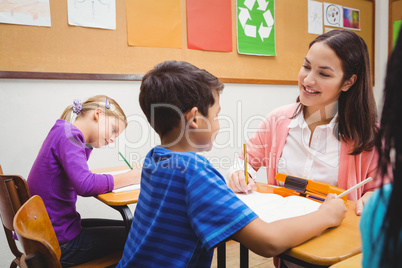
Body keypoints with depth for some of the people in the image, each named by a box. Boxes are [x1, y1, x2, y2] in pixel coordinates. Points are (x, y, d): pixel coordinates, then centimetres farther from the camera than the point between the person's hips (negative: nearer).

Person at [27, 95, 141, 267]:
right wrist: (131, 177, -24)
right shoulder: (67, 133, -21)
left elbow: (80, 176, 15)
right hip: (58, 245, -10)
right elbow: (85, 185, -33)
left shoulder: (63, 132, 9)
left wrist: (89, 142, 3)